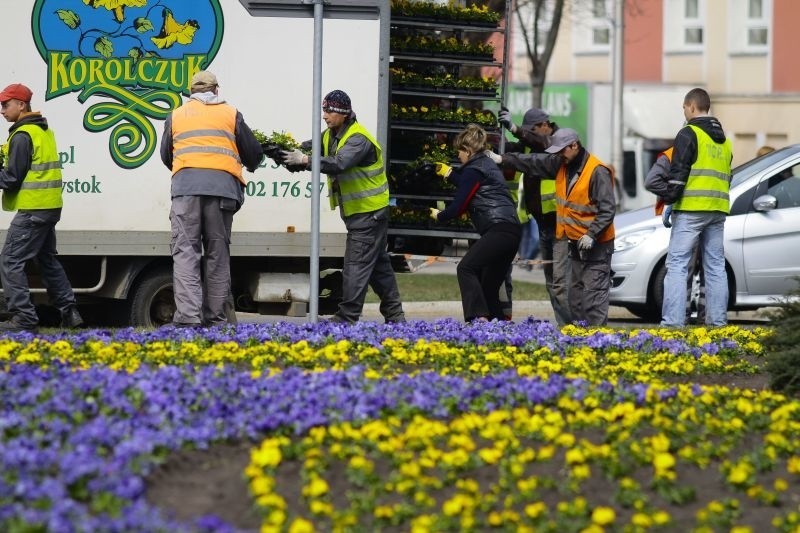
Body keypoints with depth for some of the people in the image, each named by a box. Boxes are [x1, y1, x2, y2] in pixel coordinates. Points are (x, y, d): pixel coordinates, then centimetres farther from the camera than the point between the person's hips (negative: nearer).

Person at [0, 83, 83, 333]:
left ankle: (24, 318, -11)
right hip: (51, 207, 10)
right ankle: (69, 313, 22)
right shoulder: (44, 130, 15)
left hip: (32, 209, -10)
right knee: (47, 260, 21)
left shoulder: (22, 135, -15)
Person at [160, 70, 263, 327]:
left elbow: (166, 156, 27)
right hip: (222, 185, 1)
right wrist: (250, 166, 45)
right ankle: (216, 318, 6)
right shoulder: (231, 114, 18)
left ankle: (187, 315, -21)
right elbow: (253, 153, 21)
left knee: (185, 251, -6)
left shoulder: (176, 116, 20)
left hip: (185, 185, 0)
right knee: (217, 253, 7)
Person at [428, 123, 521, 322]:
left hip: (499, 230, -10)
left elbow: (459, 205, -4)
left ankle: (479, 317, -31)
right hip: (512, 232, 10)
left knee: (466, 268, -17)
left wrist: (439, 215, 13)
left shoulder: (473, 170, -4)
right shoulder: (487, 165, 24)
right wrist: (450, 173, 51)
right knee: (489, 285, 11)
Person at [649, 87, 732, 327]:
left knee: (677, 265, -8)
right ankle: (718, 321, 8)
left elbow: (678, 172, -12)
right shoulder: (724, 139, 20)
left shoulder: (689, 134, -6)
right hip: (718, 211, 7)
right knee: (716, 267, 9)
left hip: (691, 209, -7)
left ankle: (672, 322, -15)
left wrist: (668, 198, -3)